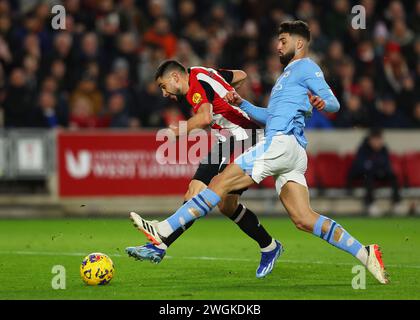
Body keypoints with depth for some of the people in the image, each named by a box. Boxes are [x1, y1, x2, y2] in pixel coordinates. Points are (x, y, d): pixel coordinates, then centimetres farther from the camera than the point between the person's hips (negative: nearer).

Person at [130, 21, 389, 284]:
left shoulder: (305, 67, 4)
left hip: (282, 142, -10)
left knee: (220, 183, -11)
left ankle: (163, 232, -15)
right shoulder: (289, 73, 34)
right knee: (304, 220, -4)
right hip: (294, 154, 10)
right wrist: (242, 104, 27)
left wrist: (321, 102, -30)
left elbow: (334, 104, -8)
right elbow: (271, 117, 39)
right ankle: (365, 254, -10)